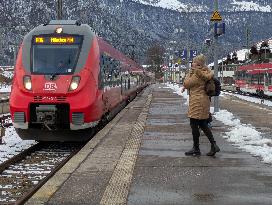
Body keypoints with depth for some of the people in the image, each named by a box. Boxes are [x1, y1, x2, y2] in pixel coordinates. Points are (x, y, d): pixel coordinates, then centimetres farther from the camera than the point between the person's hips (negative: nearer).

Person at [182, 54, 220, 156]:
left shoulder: (197, 74, -16)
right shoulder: (204, 73, 11)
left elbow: (186, 84, -13)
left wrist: (189, 73, 1)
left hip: (197, 101, -10)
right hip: (203, 101, 10)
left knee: (194, 125, -1)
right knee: (203, 124, 14)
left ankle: (196, 149, 6)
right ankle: (214, 145, 11)